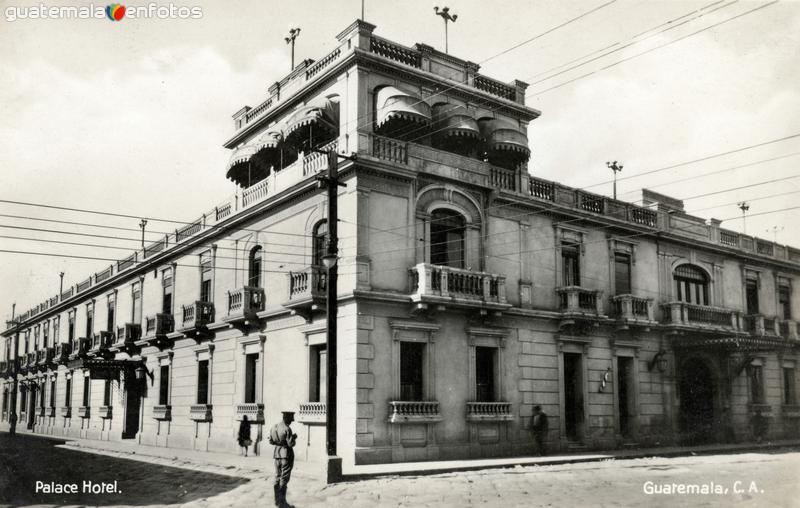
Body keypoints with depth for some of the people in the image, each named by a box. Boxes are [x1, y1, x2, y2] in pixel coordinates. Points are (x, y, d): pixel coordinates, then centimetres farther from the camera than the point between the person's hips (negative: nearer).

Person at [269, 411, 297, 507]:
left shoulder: (274, 426, 5)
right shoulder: (287, 429, -18)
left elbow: (271, 441, 12)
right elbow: (291, 444, -19)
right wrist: (294, 437, 0)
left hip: (277, 453, 7)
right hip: (287, 453, -7)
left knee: (277, 478, 15)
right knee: (284, 479, -1)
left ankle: (277, 500, 20)